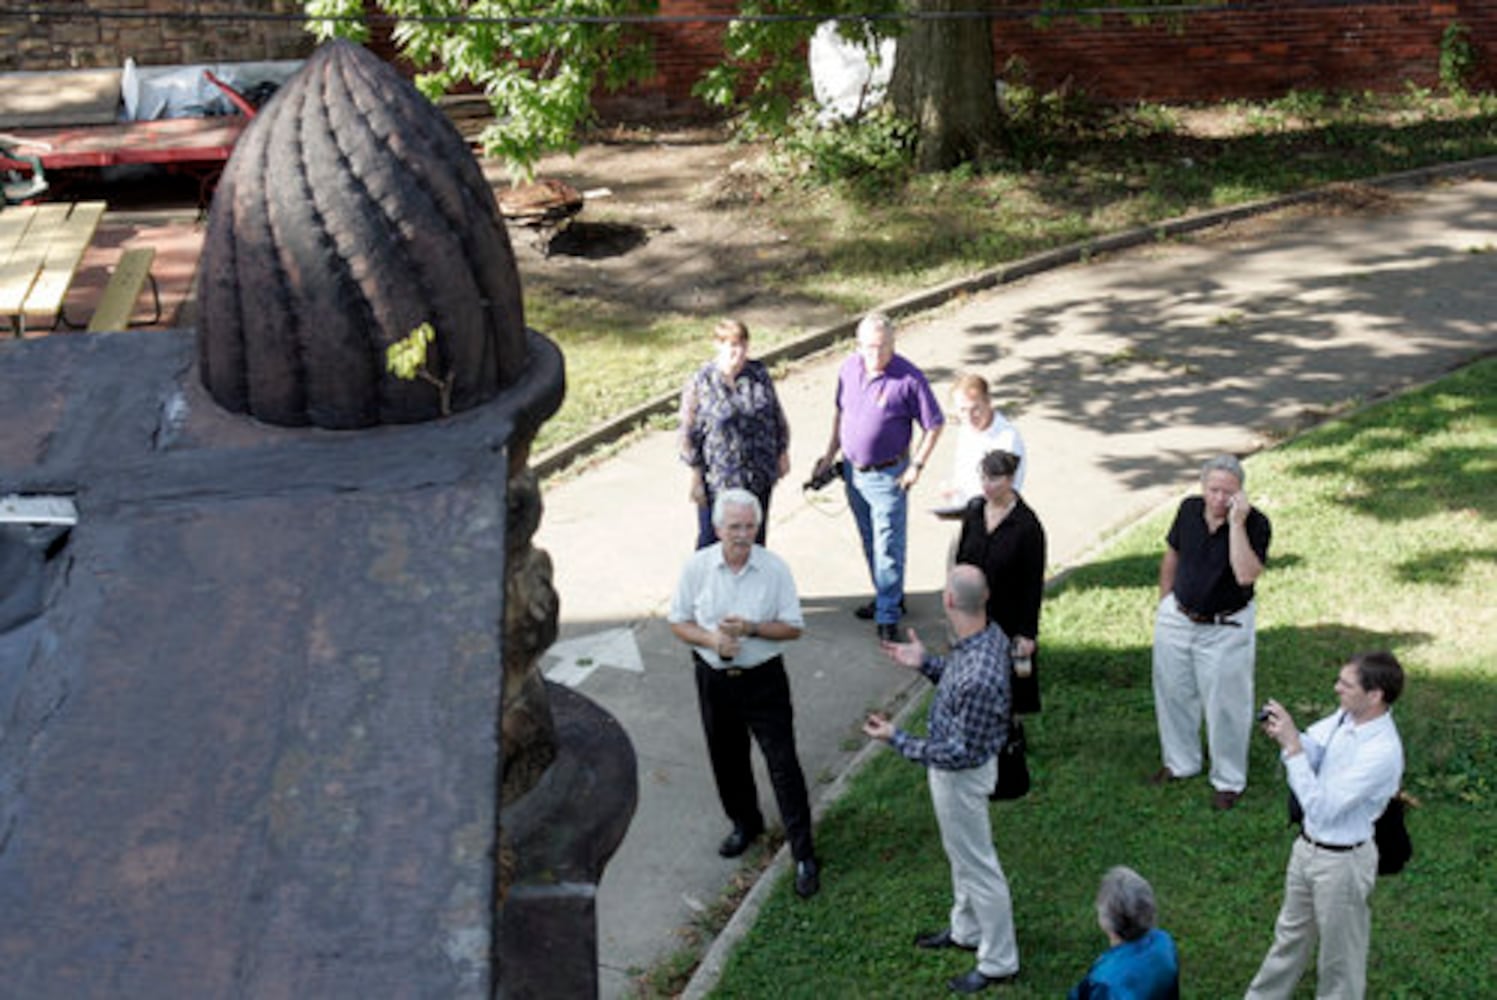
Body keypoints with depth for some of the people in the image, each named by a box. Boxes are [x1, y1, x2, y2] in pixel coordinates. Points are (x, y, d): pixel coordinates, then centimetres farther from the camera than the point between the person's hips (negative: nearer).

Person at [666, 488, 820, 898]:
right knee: (727, 759, 18)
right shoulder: (697, 566, -7)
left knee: (783, 764, -5)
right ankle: (745, 823, 43)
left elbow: (793, 627, -6)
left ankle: (803, 855, 1)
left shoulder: (775, 568, -11)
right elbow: (678, 622, 0)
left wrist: (751, 628, -22)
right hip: (714, 678, 3)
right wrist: (711, 639, -18)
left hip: (764, 679, -3)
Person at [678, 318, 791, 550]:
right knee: (712, 540, 6)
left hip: (760, 478, 4)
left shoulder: (759, 374, -1)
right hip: (718, 482, -4)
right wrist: (696, 478, -9)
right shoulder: (701, 383, -13)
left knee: (755, 538, 19)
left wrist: (783, 453, 11)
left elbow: (777, 416, 10)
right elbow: (690, 435, -10)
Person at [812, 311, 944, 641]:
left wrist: (917, 466, -13)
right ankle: (888, 597, 36)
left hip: (888, 476, -6)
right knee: (870, 542, 19)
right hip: (853, 470, 6)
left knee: (888, 547, -1)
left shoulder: (909, 379, -18)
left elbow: (933, 425, -10)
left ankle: (887, 617, 7)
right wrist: (830, 454, 11)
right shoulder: (849, 369, -1)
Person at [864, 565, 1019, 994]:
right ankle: (966, 930, 49)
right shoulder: (989, 634, -11)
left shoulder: (978, 677, -39)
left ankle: (999, 962, 28)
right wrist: (924, 664, 4)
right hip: (958, 768, 9)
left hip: (962, 775, -9)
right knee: (961, 855, 28)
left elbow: (959, 753, -29)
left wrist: (896, 739, -23)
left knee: (978, 865, 10)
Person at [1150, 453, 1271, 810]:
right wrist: (1163, 603, 14)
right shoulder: (1189, 509, -8)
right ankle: (1180, 762, 41)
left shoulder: (1255, 523, -21)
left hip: (1226, 629, -5)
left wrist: (1236, 523, -36)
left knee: (1225, 704, 5)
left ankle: (1228, 780, 24)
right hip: (1177, 619, 5)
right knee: (1173, 693, 19)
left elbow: (1246, 575, -35)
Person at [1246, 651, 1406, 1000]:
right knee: (1291, 933, 27)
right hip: (1308, 845, 8)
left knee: (1340, 952, 15)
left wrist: (1292, 745, -33)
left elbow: (1322, 808, -31)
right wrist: (1284, 734, -23)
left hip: (1341, 860, -8)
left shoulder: (1383, 752, -32)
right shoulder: (1345, 718, -8)